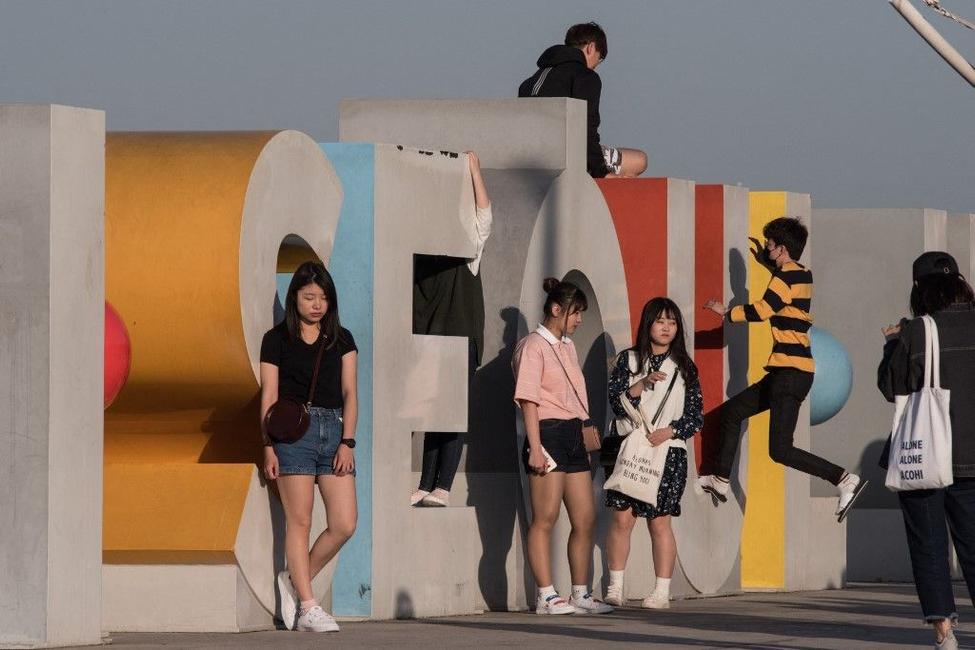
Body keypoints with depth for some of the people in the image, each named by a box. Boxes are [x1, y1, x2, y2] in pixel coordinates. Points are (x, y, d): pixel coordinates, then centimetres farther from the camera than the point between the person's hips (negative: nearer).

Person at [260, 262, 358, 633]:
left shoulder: (341, 340, 14)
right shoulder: (277, 339, 6)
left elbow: (349, 393, 10)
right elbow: (269, 396, 3)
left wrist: (347, 442, -1)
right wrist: (269, 445, -6)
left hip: (334, 430, 4)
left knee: (345, 524, -5)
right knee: (299, 521, -5)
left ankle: (295, 581, 14)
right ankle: (308, 608, -3)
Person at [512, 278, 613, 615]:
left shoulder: (567, 347, 20)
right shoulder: (534, 347, -6)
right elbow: (528, 399, -13)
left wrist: (585, 439, 21)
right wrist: (535, 447, -20)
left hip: (573, 435, 9)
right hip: (548, 434, -9)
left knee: (586, 518, 7)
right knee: (545, 518, -7)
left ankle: (581, 595, 14)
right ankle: (546, 597, -8)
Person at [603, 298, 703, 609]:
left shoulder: (684, 368, 9)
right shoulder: (628, 360, 7)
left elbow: (696, 417, 6)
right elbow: (616, 402, -4)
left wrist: (669, 431, -10)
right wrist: (642, 383, -18)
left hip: (667, 452, 0)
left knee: (660, 522, -1)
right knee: (622, 517, -7)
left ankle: (662, 592, 3)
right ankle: (615, 588, -1)